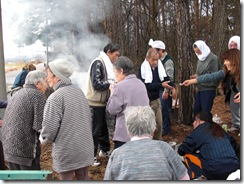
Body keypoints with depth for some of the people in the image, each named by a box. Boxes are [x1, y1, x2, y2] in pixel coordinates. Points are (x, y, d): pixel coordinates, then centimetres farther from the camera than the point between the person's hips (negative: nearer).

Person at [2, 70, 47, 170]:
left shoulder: (15, 95, 14)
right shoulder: (38, 95, -11)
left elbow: (5, 121, 18)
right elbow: (40, 126, -19)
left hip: (8, 149, 8)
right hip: (26, 151, -8)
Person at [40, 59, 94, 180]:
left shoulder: (55, 98, -18)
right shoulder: (79, 91, 6)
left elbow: (50, 127, -20)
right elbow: (88, 117, 13)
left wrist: (44, 139, 0)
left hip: (66, 150, -7)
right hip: (85, 146, 7)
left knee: (66, 178, 8)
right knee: (83, 177, 19)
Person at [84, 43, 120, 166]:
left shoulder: (106, 64, 12)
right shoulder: (98, 63, -17)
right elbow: (97, 84, -24)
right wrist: (112, 83, -16)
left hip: (101, 102, 9)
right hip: (94, 103, -9)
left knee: (103, 127, 21)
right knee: (94, 130, -2)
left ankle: (105, 150, 36)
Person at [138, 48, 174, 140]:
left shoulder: (159, 66, 1)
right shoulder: (143, 68, -17)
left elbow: (165, 78, 8)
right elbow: (147, 85, -23)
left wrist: (172, 87, -9)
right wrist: (161, 85, -26)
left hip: (156, 99, 6)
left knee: (159, 124, 13)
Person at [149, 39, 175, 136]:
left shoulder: (168, 61, -18)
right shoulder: (160, 59, 8)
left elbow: (170, 78, -20)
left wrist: (166, 91, -21)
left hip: (165, 89, -8)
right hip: (159, 88, 8)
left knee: (165, 108, 1)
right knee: (160, 108, 16)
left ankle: (166, 129, 14)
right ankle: (160, 126, 30)